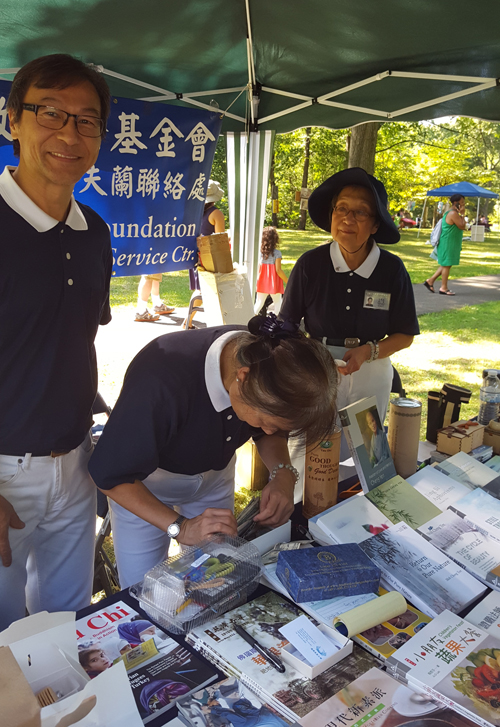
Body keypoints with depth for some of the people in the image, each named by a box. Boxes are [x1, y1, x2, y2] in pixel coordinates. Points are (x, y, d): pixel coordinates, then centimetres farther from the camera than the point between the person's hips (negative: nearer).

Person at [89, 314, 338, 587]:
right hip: (141, 484, -4)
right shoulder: (162, 379, -40)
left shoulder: (269, 359, -23)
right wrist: (181, 527, -34)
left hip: (214, 472, 4)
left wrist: (283, 473, -22)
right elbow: (110, 473, -28)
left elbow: (270, 433, -2)